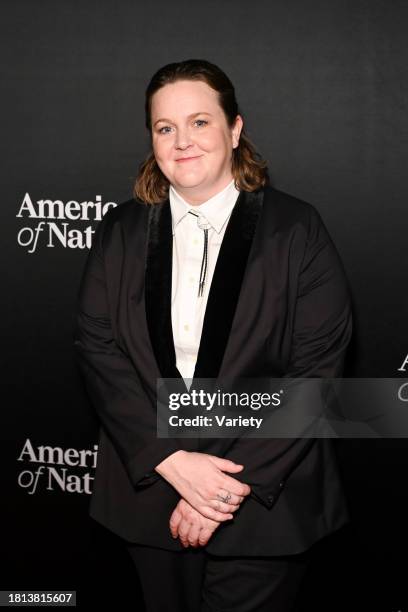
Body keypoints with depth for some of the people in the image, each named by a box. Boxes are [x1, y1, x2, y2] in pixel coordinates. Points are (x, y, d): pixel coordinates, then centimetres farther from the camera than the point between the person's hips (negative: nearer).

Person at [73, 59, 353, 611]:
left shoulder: (296, 229, -5)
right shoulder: (122, 231, 4)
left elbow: (318, 369, -9)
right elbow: (97, 349, -3)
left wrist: (237, 481, -15)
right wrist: (171, 459, -15)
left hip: (266, 500, -2)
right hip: (150, 489, 3)